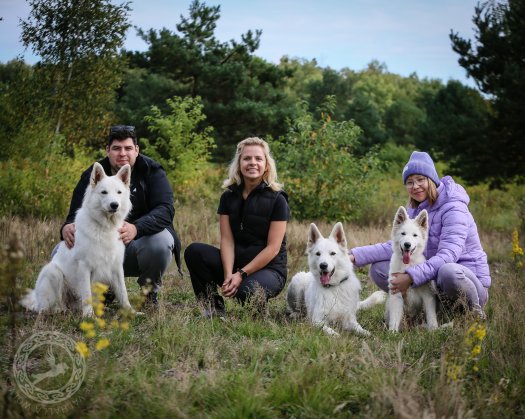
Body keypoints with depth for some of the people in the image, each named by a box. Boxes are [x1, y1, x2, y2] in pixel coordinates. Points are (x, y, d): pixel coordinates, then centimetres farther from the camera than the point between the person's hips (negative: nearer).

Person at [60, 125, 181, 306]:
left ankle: (150, 291, -4)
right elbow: (76, 215, -3)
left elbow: (165, 210, -21)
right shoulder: (92, 176, -1)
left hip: (140, 241, -2)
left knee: (161, 241, -36)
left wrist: (136, 228, -42)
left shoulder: (152, 171, -8)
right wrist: (67, 228, -31)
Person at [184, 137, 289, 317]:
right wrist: (228, 275, -20)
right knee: (194, 251, -19)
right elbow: (227, 240, -4)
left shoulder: (277, 200, -8)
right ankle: (214, 309, -7)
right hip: (235, 262, 4)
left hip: (268, 268, -4)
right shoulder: (229, 197, 5)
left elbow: (273, 248, -12)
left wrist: (241, 274, -19)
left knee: (246, 292, -37)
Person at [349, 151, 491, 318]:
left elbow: (448, 255, -28)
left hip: (468, 278, -7)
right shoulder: (414, 211, 8)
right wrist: (356, 255, -12)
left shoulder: (453, 209, -17)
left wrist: (412, 276, -38)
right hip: (433, 278, 7)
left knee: (448, 272, -42)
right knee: (378, 269, -4)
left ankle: (475, 313, -11)